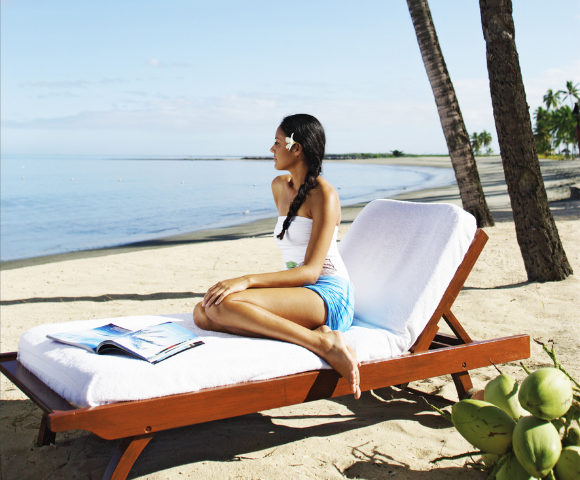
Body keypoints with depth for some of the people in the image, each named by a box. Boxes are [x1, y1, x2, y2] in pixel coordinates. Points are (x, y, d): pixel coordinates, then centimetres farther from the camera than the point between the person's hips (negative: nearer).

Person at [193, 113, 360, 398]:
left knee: (224, 304, -29)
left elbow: (311, 271, -18)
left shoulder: (324, 195, -9)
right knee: (203, 313, -13)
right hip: (297, 291, 8)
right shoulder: (280, 187, 17)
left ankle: (323, 342, -26)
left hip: (329, 296, -8)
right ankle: (309, 332, -23)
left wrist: (248, 281, -28)